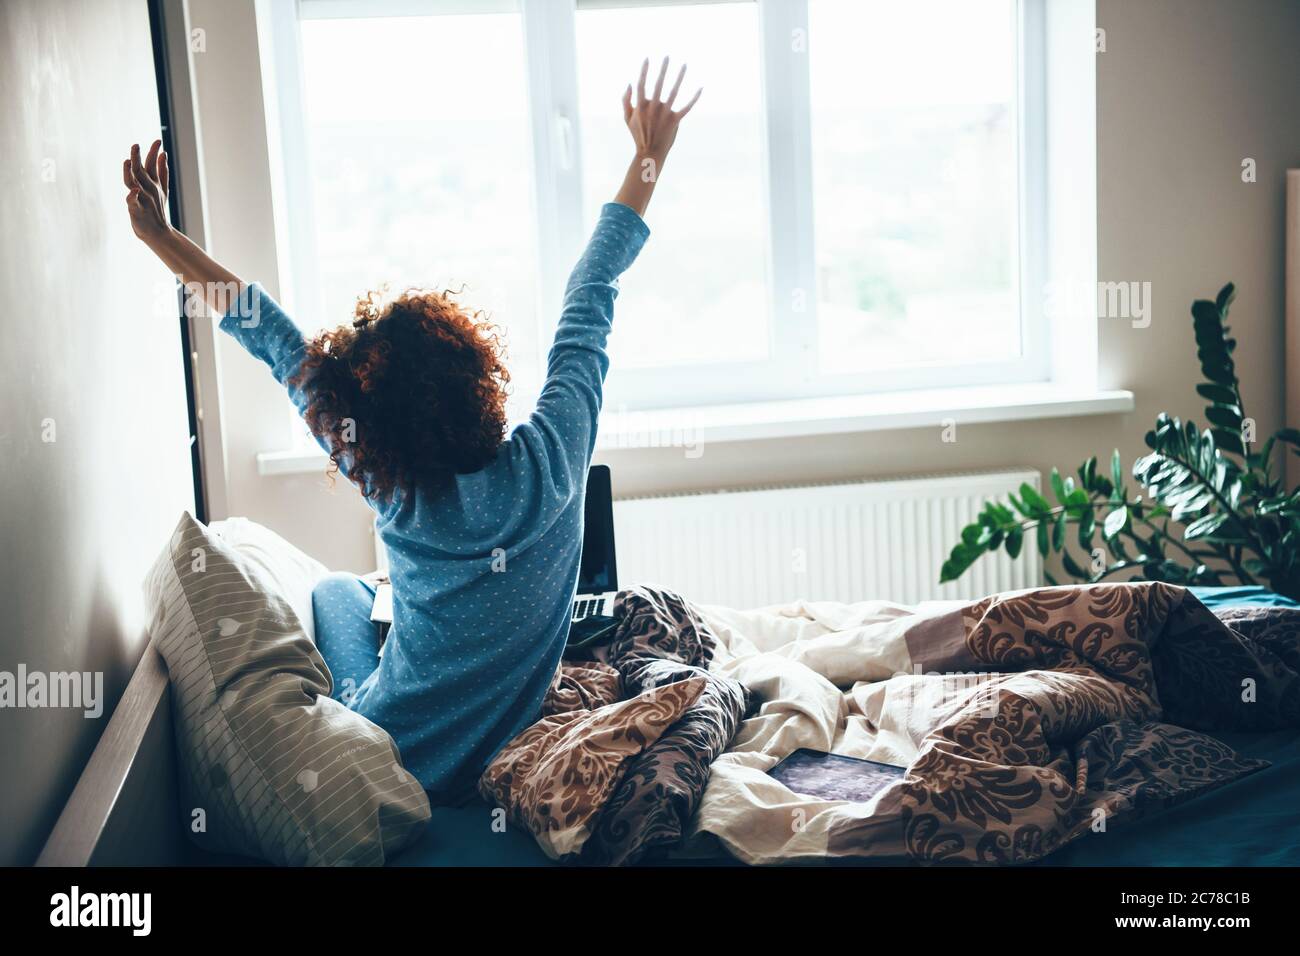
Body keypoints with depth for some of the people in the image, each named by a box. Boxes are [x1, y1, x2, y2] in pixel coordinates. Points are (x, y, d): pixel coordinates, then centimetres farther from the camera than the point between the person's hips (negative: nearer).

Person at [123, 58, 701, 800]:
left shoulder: (399, 494, -25)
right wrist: (650, 157, -4)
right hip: (508, 759, 2)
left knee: (339, 589, 27)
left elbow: (281, 345, -16)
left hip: (398, 768, -2)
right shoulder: (550, 460, -24)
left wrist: (163, 237, -5)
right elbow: (590, 300, -14)